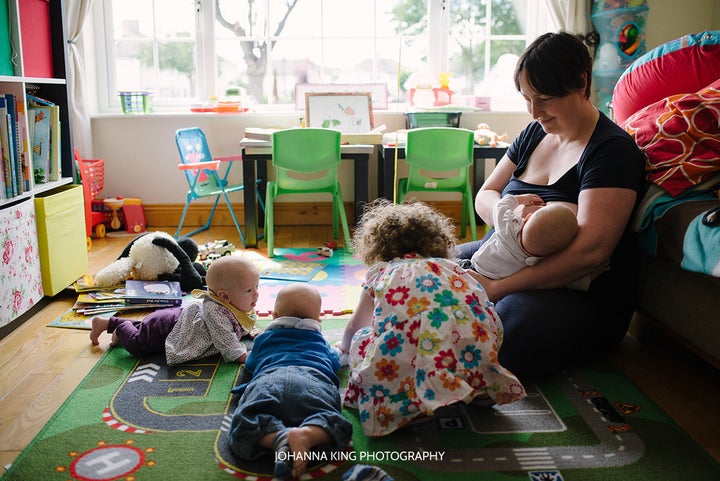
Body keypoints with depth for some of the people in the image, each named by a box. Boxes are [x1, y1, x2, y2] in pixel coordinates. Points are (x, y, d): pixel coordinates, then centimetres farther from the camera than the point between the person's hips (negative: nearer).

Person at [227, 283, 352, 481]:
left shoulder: (263, 338, 39)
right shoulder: (320, 341, 42)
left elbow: (248, 371, 52)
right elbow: (335, 363, 61)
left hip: (268, 379, 0)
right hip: (315, 380, 1)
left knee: (245, 424, -10)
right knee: (330, 421, -11)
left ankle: (279, 437, -42)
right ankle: (307, 433, -46)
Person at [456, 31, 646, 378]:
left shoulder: (612, 150, -14)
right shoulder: (534, 134, 10)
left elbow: (590, 252, -26)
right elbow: (484, 196, 10)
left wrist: (496, 287, -28)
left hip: (582, 297, -6)